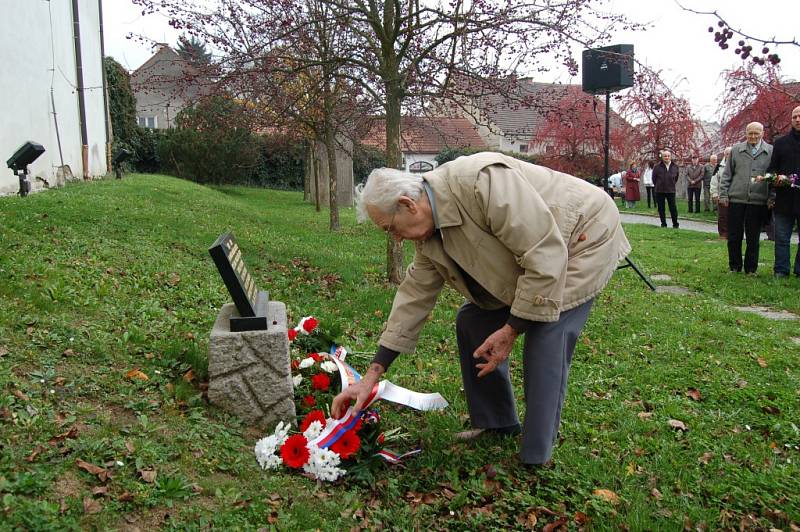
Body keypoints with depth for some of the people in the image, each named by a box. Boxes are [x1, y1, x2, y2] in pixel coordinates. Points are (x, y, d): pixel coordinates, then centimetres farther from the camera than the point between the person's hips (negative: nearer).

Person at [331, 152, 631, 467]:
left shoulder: (481, 181, -35)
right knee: (472, 321, 4)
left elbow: (545, 256, -33)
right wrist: (372, 375, -2)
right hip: (531, 252, 8)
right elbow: (414, 295, -1)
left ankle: (535, 460, -4)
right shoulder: (429, 231, -6)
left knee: (544, 342, -21)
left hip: (583, 237, -8)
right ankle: (496, 424, 20)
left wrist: (511, 330, -25)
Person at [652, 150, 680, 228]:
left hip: (671, 190, 0)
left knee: (673, 208, -1)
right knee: (661, 208, 5)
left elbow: (676, 178, 16)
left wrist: (672, 185, 12)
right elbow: (654, 178, 7)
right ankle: (663, 223, 15)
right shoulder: (657, 167, -4)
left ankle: (675, 224, 7)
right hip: (659, 191, 0)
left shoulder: (675, 167, 3)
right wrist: (658, 186, 10)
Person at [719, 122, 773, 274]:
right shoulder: (736, 150, 8)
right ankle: (734, 267, 17)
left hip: (758, 201, -1)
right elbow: (727, 174, 9)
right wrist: (723, 194, 2)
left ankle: (751, 269, 16)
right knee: (734, 236, 5)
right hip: (736, 199, 1)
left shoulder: (771, 152, 5)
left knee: (753, 238, 6)